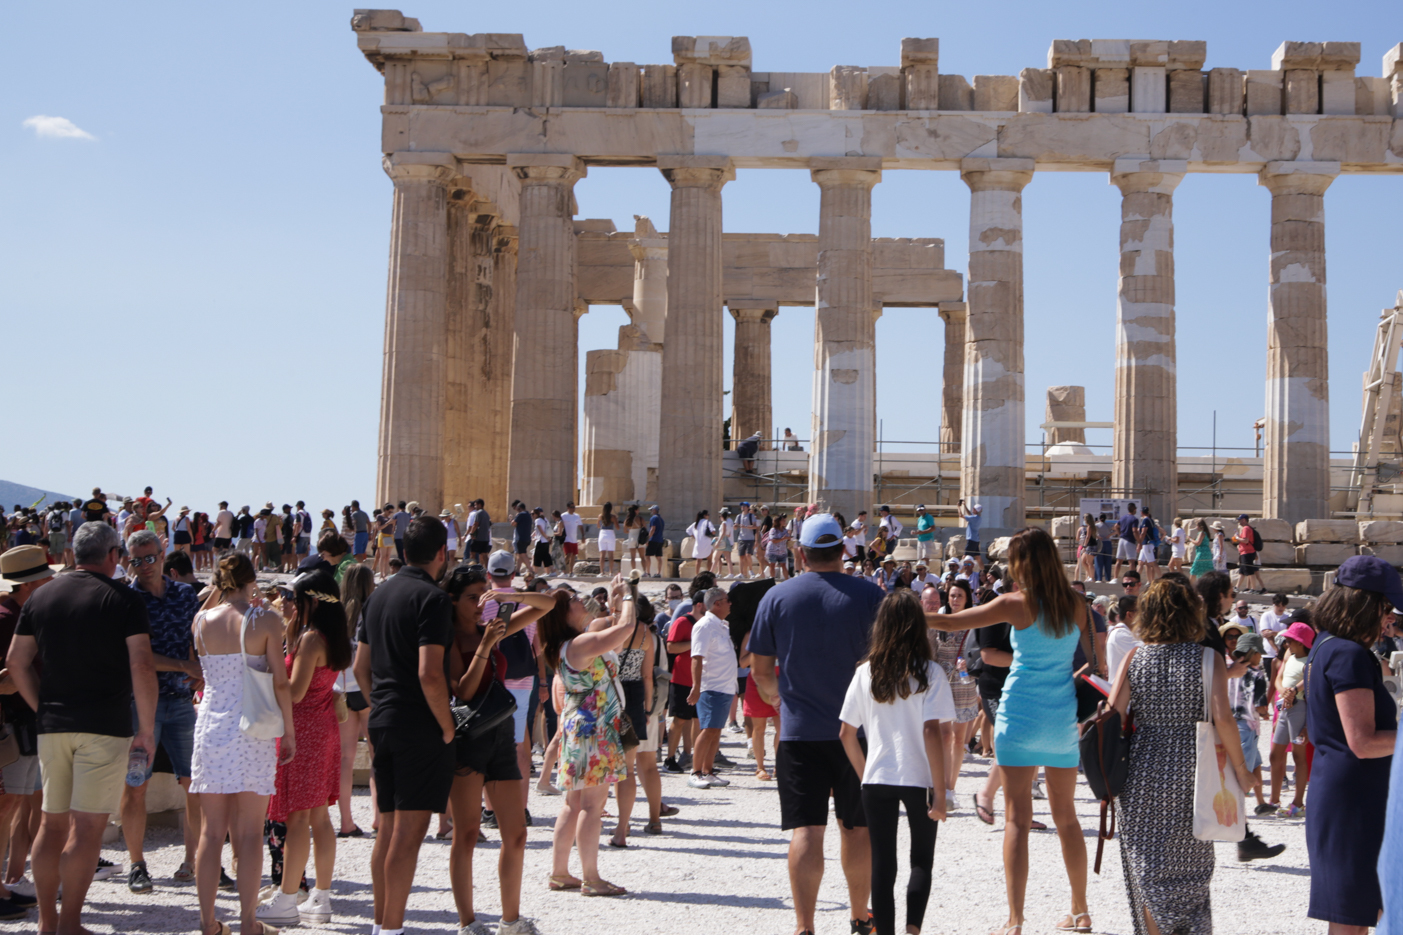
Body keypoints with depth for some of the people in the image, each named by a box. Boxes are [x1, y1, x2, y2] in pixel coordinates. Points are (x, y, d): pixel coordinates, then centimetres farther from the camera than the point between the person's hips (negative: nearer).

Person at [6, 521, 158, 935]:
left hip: (53, 726, 5)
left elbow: (15, 662, 8)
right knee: (87, 826, -2)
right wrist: (147, 729, -7)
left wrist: (44, 709, 15)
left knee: (52, 822, 12)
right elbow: (142, 667, -13)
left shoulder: (40, 598, 9)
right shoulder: (123, 600, -5)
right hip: (105, 726, -5)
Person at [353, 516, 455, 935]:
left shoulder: (379, 594, 13)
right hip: (420, 727, -8)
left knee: (388, 828, 14)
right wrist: (448, 727, -12)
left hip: (383, 723, 8)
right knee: (409, 830, -4)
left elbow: (361, 668, 17)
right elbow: (429, 673, -22)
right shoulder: (432, 598, -13)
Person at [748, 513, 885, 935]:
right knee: (857, 828, 15)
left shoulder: (777, 597, -1)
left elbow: (759, 670, 3)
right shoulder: (869, 595, -3)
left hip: (799, 730, -1)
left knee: (806, 830, -3)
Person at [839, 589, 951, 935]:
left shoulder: (865, 672, 1)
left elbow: (846, 734, 3)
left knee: (882, 865, 9)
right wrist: (940, 791, -11)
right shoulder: (929, 672, -8)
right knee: (922, 861, 14)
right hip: (918, 779, -2)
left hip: (877, 780, 2)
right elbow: (931, 731, -15)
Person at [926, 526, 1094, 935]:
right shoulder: (1076, 605, 1)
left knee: (1017, 818, -3)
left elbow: (950, 622, -9)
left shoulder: (1016, 605, -9)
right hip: (1063, 719, 4)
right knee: (1066, 816, 17)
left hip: (1020, 717, -4)